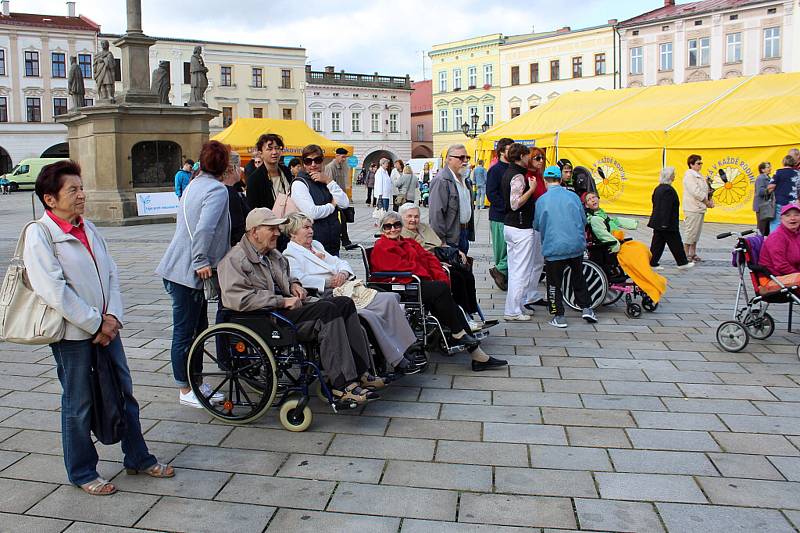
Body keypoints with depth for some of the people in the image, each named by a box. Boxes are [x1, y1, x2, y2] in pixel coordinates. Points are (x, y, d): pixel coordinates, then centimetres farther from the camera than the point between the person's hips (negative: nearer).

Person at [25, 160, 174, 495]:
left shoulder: (88, 228, 9)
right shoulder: (39, 234, -12)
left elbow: (111, 274, 9)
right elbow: (53, 290, -18)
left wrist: (113, 316, -6)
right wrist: (95, 324, -16)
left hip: (105, 327, 7)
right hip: (73, 333, -7)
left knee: (124, 393, 15)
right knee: (78, 404, 7)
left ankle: (138, 458, 30)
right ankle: (82, 473, 25)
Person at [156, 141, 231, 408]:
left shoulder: (194, 184, 14)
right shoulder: (217, 189, -14)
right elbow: (204, 228, -27)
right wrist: (201, 262, -19)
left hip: (182, 268, 9)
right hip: (189, 272, -9)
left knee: (198, 328, 16)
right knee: (185, 331, 1)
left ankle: (196, 382, 26)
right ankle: (185, 390, 12)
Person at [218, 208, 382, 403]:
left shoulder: (273, 253, 22)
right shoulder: (234, 260, -7)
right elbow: (237, 298, -22)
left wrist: (293, 284, 14)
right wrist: (282, 301, -20)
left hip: (289, 307, 10)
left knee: (344, 303, -7)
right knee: (328, 310, -27)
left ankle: (359, 372, -10)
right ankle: (343, 385, -30)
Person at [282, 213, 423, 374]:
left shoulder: (316, 246, 26)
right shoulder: (290, 255, 0)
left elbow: (340, 262, 23)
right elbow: (299, 280, -18)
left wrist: (344, 273, 0)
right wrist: (328, 282, -16)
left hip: (346, 290, 8)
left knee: (390, 299, -9)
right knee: (368, 315, -30)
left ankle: (408, 350, -7)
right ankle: (398, 362, -20)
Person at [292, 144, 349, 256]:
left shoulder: (325, 181, 12)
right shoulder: (299, 184, -8)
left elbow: (345, 204, -1)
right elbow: (312, 213, -21)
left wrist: (329, 182, -8)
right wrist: (332, 205, -4)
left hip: (333, 241, 7)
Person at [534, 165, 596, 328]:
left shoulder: (541, 201, -6)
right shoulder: (573, 196, 1)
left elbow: (537, 225, 3)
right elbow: (584, 221, 11)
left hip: (554, 249, -3)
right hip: (576, 246, 3)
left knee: (554, 284, 9)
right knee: (578, 278, 22)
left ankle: (559, 317, 11)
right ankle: (586, 308, 25)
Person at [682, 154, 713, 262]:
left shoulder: (699, 175, 17)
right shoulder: (689, 176, -12)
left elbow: (704, 190, 21)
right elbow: (696, 192, -19)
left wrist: (709, 199, 2)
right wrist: (708, 202, -12)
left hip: (700, 208, 9)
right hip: (692, 209, -9)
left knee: (697, 232, 12)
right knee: (690, 231, -6)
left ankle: (693, 253, 19)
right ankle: (686, 254, 0)